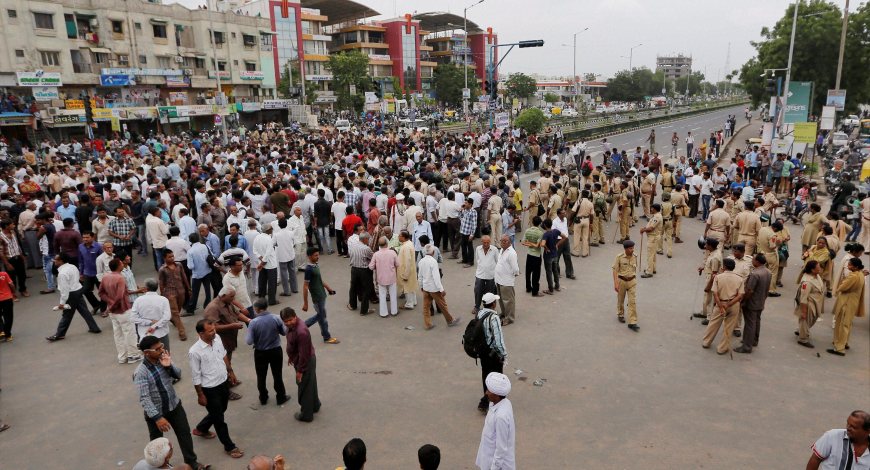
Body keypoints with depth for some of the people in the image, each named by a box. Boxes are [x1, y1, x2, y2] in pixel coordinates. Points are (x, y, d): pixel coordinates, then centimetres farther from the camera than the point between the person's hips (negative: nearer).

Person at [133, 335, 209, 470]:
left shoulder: (164, 359, -11)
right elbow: (144, 398, -27)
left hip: (175, 406, 5)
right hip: (155, 412, -4)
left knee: (185, 433, 14)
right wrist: (157, 417, -31)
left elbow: (178, 375, 1)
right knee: (157, 441, 18)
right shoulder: (141, 372, -26)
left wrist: (169, 366, -20)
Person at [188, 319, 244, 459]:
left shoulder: (217, 338, -10)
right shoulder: (195, 351, -28)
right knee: (219, 419, 10)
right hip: (210, 389, -7)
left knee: (220, 411, 27)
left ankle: (200, 429, 54)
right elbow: (196, 376, -18)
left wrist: (230, 371, 17)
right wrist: (200, 395, -11)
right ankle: (229, 446, 28)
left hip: (223, 382, 7)